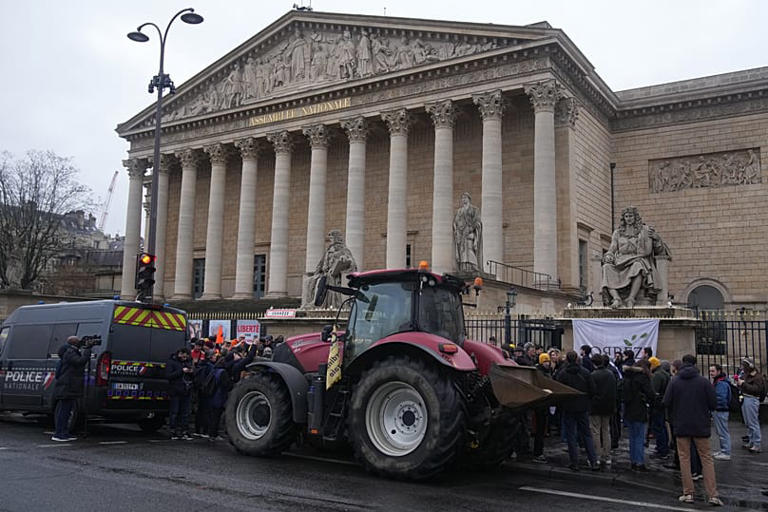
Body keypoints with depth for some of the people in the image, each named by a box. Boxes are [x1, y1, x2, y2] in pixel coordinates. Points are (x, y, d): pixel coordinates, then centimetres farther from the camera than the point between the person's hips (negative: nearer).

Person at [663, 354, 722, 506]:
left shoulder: (674, 381, -6)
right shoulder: (704, 381, -7)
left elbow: (666, 402, -7)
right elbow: (714, 404, -7)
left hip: (681, 425, 0)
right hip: (701, 425, 0)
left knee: (684, 458, 9)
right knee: (706, 458, 7)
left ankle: (688, 493, 8)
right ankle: (713, 495, 2)